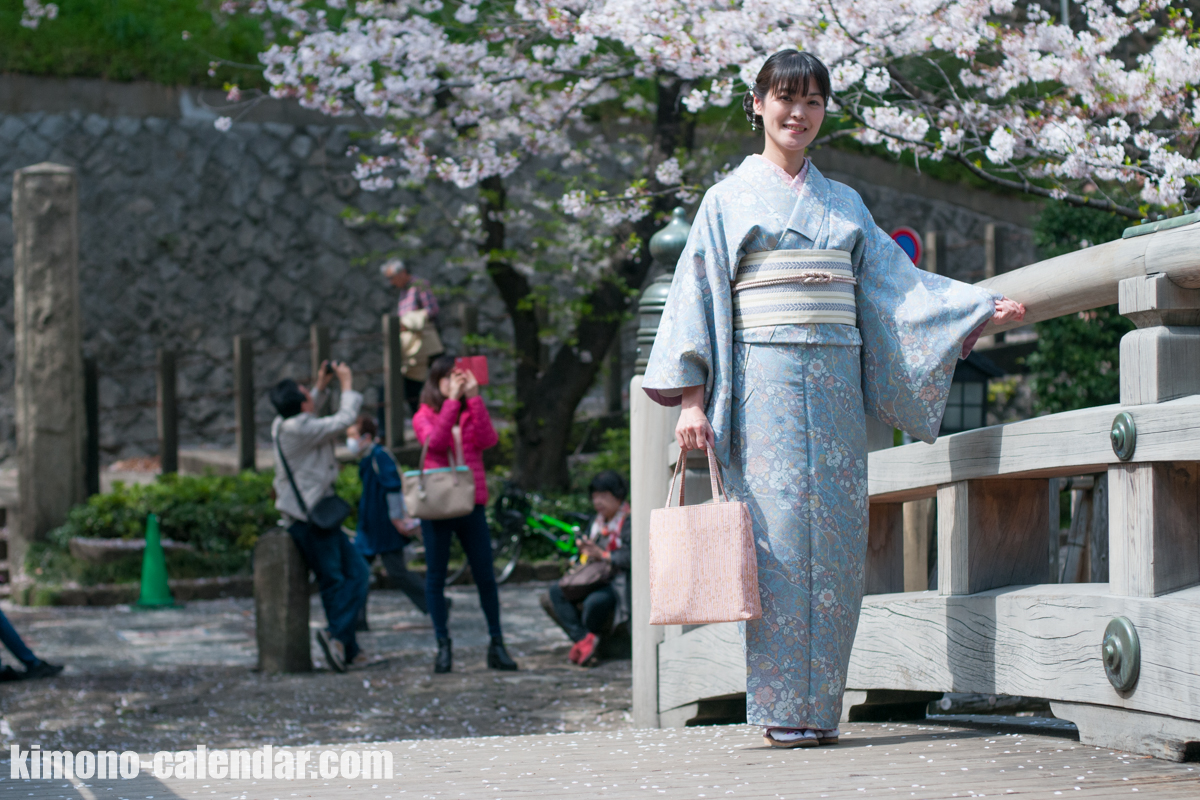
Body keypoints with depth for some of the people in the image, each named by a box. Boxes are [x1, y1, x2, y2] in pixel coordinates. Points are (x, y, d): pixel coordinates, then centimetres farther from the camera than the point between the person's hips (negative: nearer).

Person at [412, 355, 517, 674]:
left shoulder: (472, 413, 11)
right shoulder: (424, 417, 5)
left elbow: (488, 440, -9)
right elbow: (436, 442, -16)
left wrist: (474, 397, -11)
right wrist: (452, 401, -17)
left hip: (471, 505, 2)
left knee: (485, 576, 1)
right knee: (436, 578, 2)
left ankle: (496, 645, 8)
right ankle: (443, 646, 10)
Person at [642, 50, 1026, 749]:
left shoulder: (845, 205, 19)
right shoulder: (730, 200, 8)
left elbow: (895, 283, 17)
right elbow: (699, 299, 4)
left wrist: (984, 308, 7)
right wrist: (692, 400, -5)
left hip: (837, 385, 4)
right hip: (766, 383, -4)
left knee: (836, 539, -2)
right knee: (780, 534, -11)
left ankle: (820, 706, 2)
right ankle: (782, 709, -8)